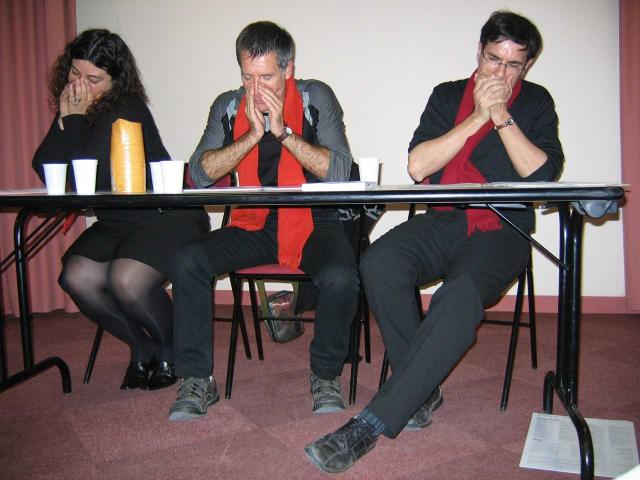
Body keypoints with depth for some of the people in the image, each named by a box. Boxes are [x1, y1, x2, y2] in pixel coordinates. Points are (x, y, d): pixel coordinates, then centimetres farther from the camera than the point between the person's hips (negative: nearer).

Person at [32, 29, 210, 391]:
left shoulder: (127, 109, -15)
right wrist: (66, 119, -8)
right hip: (116, 223, 7)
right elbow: (45, 170, -2)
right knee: (76, 277, -16)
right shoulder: (74, 111, 8)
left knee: (126, 279, -29)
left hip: (167, 217, -7)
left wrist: (77, 118, -14)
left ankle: (173, 350, 1)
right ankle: (142, 347, 7)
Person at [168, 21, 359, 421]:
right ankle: (197, 381, -5)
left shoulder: (316, 99, -2)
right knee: (189, 260, -21)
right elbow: (200, 173, -7)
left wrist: (283, 131, -20)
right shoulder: (228, 107, 6)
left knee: (340, 277, -32)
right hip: (253, 225, 3)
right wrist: (253, 135, -17)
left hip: (313, 222, -2)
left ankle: (326, 375, -2)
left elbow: (340, 172, -13)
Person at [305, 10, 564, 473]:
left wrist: (502, 116, -6)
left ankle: (371, 424, -32)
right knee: (379, 262, -31)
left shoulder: (536, 102, 14)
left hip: (502, 231, -2)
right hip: (441, 223, 2)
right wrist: (477, 118, -4)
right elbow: (417, 166, 1)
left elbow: (543, 174, -2)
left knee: (461, 295, -36)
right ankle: (423, 391, -13)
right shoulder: (448, 95, 16)